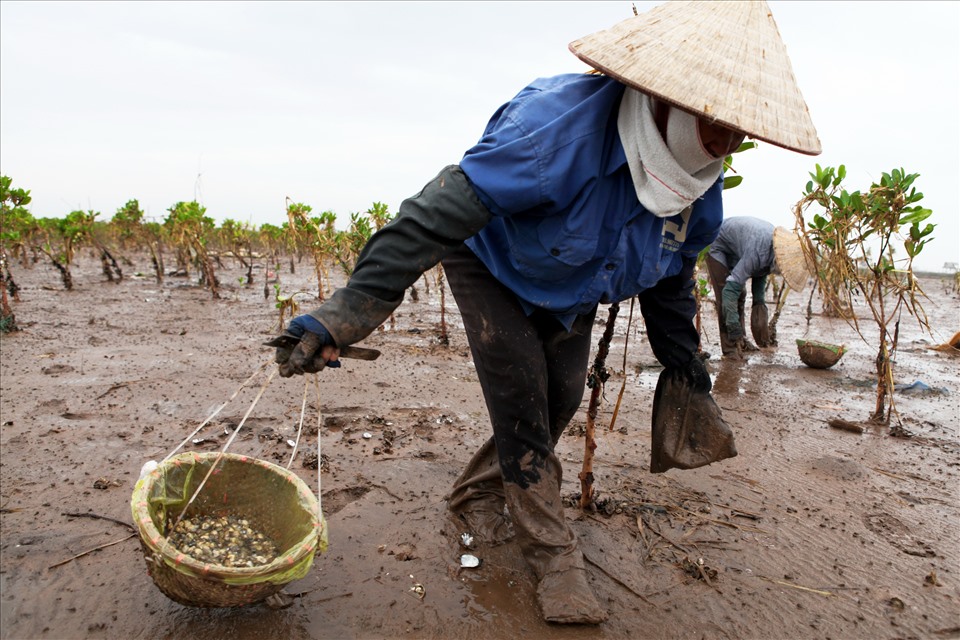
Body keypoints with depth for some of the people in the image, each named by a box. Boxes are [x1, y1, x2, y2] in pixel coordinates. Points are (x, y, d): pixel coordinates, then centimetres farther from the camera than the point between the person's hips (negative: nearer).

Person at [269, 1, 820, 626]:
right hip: (493, 269, -6)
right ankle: (554, 556, 6)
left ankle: (476, 496, 29)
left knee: (560, 402, 4)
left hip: (571, 296, 6)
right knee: (522, 402, -12)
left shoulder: (699, 181, -18)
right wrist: (342, 317, -50)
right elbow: (432, 220, -46)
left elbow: (672, 269, 3)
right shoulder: (559, 127, -42)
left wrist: (681, 356, 6)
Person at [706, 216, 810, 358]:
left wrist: (759, 302, -3)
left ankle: (741, 342, 13)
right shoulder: (758, 252, -40)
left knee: (740, 294, 7)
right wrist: (735, 330, -40)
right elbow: (730, 289, -42)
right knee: (725, 296, -15)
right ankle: (730, 347, -12)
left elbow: (761, 272, 5)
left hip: (734, 251, 8)